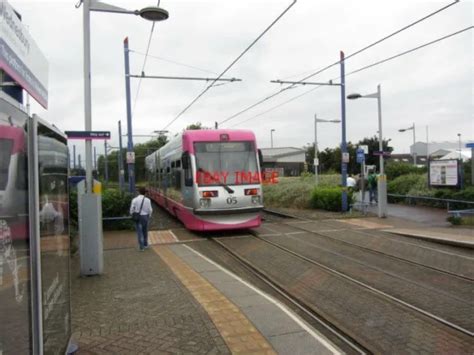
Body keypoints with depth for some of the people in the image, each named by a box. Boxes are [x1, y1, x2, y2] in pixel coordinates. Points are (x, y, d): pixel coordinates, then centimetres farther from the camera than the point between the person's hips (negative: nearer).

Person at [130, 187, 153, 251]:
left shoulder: (135, 200, -10)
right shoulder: (147, 200, -9)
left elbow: (132, 209, -6)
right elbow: (150, 210, -6)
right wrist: (149, 216, 12)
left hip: (137, 217, -1)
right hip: (145, 217, 1)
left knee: (139, 232, 1)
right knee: (145, 231, 19)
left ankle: (141, 247, -2)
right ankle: (145, 244, 31)